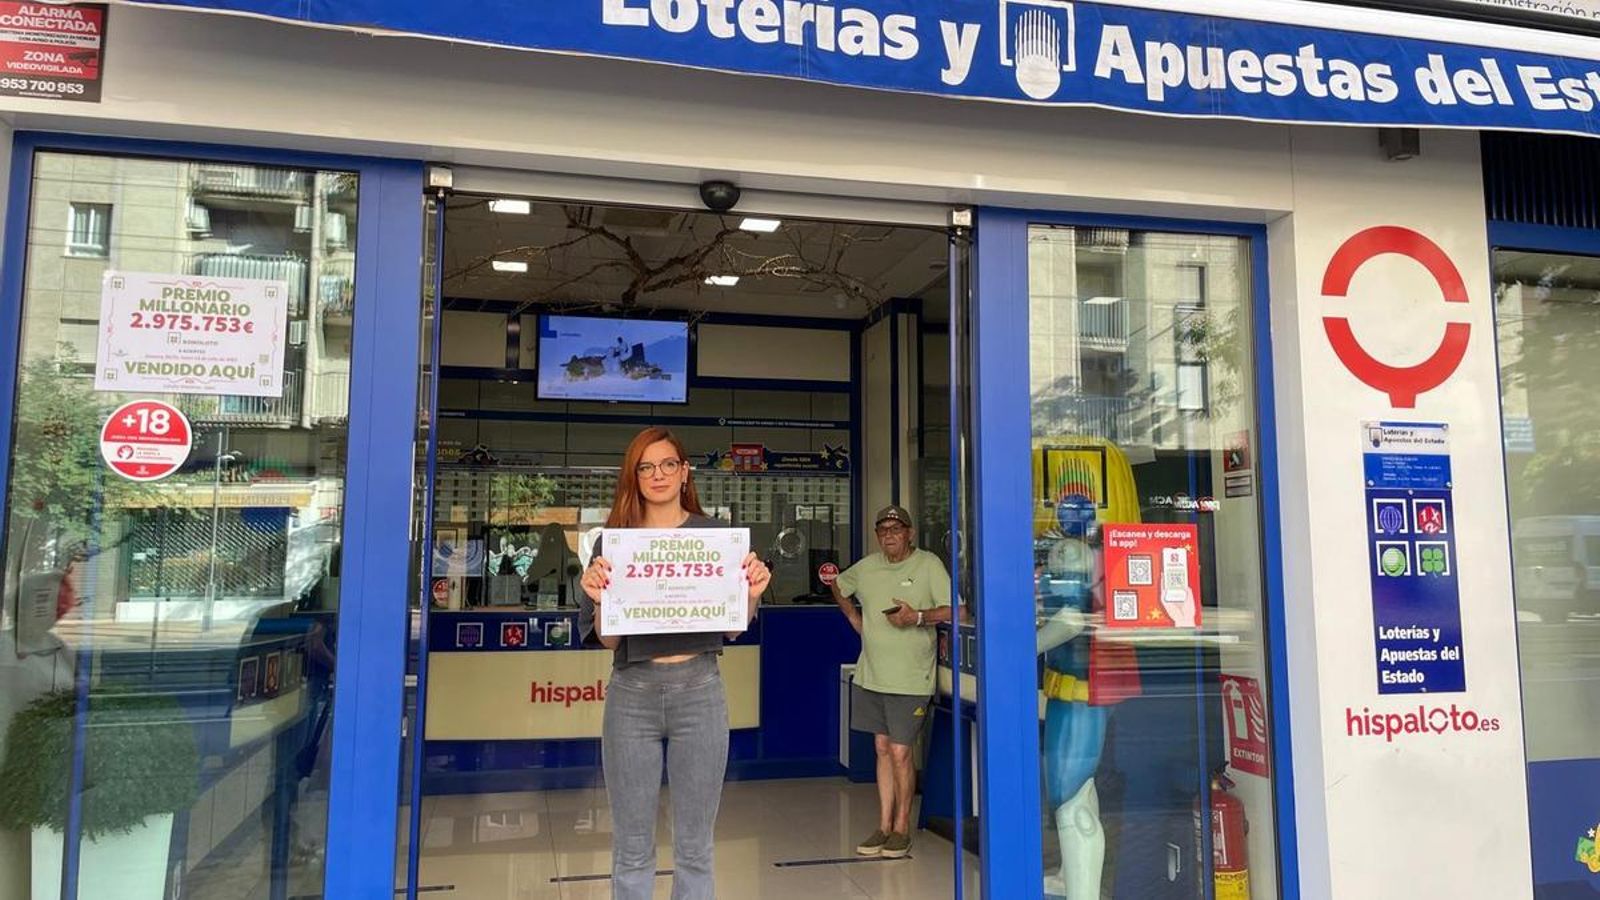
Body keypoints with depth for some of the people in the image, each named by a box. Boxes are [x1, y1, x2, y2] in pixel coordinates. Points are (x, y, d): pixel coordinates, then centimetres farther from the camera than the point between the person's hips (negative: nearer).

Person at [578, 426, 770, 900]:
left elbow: (734, 628, 6)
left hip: (698, 689, 0)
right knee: (632, 848, 11)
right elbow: (606, 639, 1)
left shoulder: (714, 534, 3)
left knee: (694, 847, 10)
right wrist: (600, 598, -18)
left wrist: (752, 592, -13)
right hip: (632, 693, 0)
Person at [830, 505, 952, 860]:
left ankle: (901, 828, 13)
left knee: (900, 752, -3)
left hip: (910, 680, -5)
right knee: (882, 749, 12)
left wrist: (918, 617, -23)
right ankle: (884, 826, 21)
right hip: (871, 676, 5)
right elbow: (838, 586, 26)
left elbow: (954, 610, -14)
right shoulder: (867, 567, 7)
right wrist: (853, 617, 15)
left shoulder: (929, 565, -8)